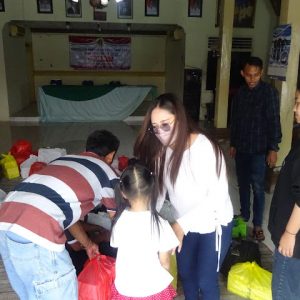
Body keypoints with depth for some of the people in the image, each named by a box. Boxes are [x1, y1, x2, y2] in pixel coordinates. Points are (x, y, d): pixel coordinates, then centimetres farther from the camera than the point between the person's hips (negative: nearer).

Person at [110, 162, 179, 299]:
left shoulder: (120, 220, -13)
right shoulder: (160, 223, -20)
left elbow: (116, 246, 1)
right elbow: (164, 262, -11)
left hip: (125, 288, 2)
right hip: (154, 288, -2)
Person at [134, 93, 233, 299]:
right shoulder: (163, 149, -9)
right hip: (186, 224, 6)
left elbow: (218, 197, -28)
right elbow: (159, 189, -5)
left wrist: (182, 224, -32)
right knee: (185, 274, 20)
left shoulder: (203, 148, -28)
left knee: (206, 281, 7)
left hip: (214, 224, -5)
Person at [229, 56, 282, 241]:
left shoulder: (269, 92, -11)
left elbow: (274, 121, -12)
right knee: (243, 184, 14)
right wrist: (233, 144, 13)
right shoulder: (240, 93, 6)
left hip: (259, 149, -5)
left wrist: (273, 149, -15)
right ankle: (244, 216, 31)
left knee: (258, 187, -1)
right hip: (241, 147, 5)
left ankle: (258, 225, 11)